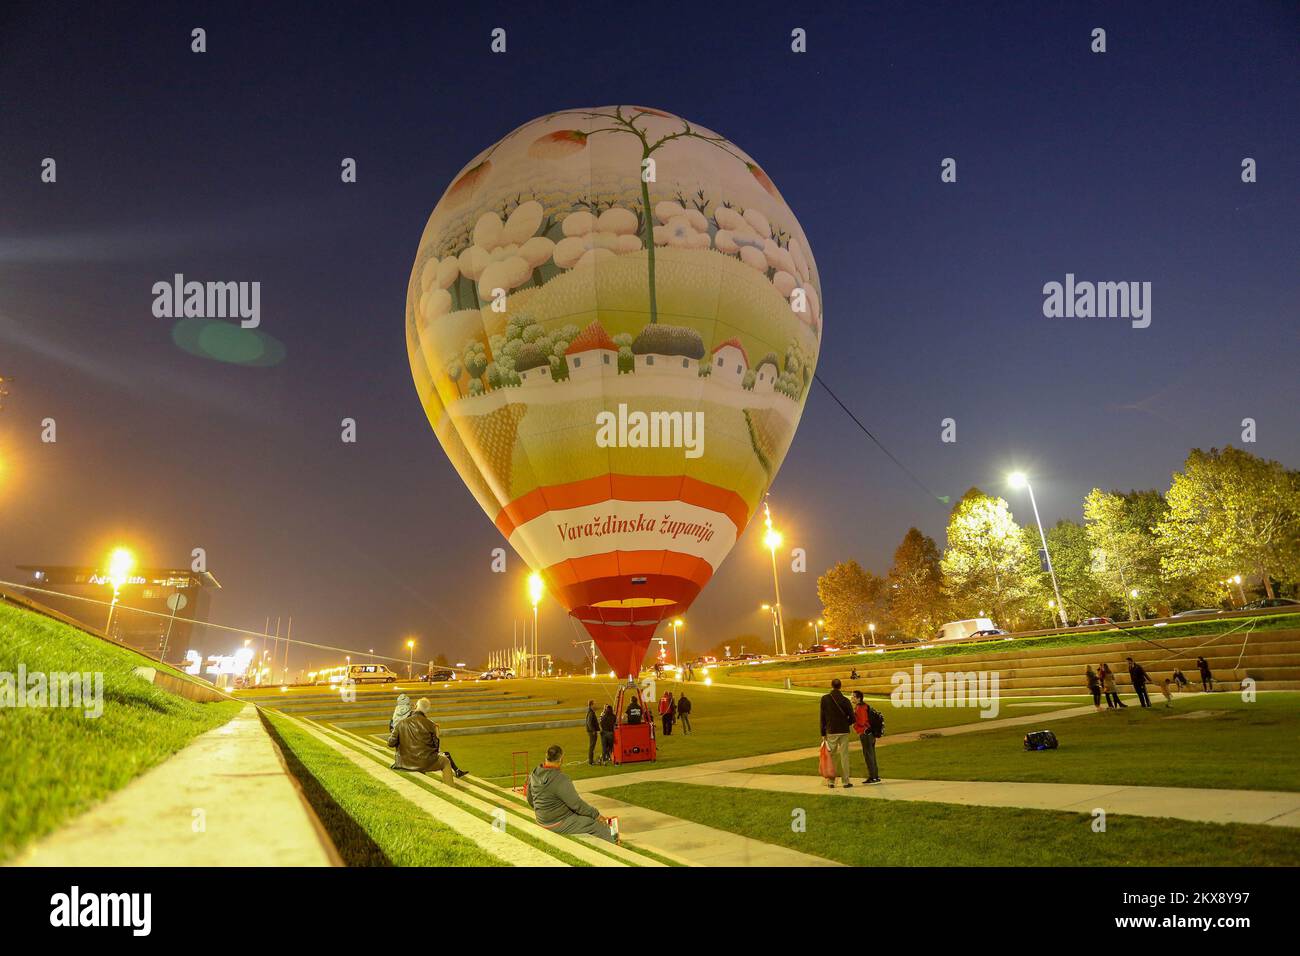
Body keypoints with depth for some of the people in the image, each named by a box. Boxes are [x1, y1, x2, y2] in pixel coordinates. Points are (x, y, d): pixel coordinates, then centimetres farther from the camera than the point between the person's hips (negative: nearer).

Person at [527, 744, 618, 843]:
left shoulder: (534, 774, -1)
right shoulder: (560, 779, -27)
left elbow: (530, 801, 12)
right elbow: (577, 804, -21)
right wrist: (596, 814, -8)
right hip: (558, 824, -9)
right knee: (599, 827, -3)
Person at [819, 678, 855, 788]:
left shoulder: (825, 699, -4)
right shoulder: (845, 700, -4)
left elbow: (822, 717, -3)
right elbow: (852, 718, -4)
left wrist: (823, 734, 2)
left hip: (831, 732, 0)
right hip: (844, 731, 0)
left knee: (831, 756, 8)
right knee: (844, 756, 5)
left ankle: (831, 781, 9)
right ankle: (846, 781, 7)